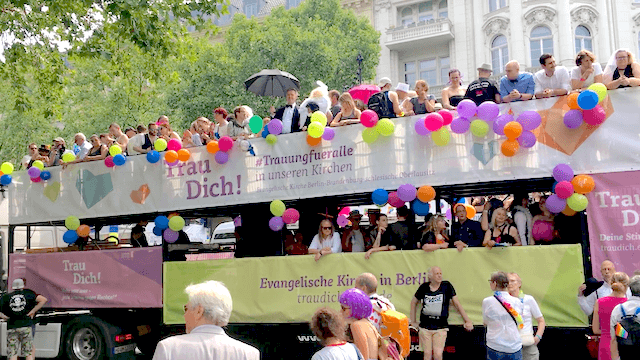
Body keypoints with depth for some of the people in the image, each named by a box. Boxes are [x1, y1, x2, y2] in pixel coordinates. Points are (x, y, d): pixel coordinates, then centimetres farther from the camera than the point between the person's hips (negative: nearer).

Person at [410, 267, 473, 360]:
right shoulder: (424, 287, 2)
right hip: (425, 327, 1)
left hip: (441, 328, -1)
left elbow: (457, 304, 3)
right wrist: (413, 322, 13)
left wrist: (468, 321, 1)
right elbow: (413, 303, 15)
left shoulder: (447, 286, -1)